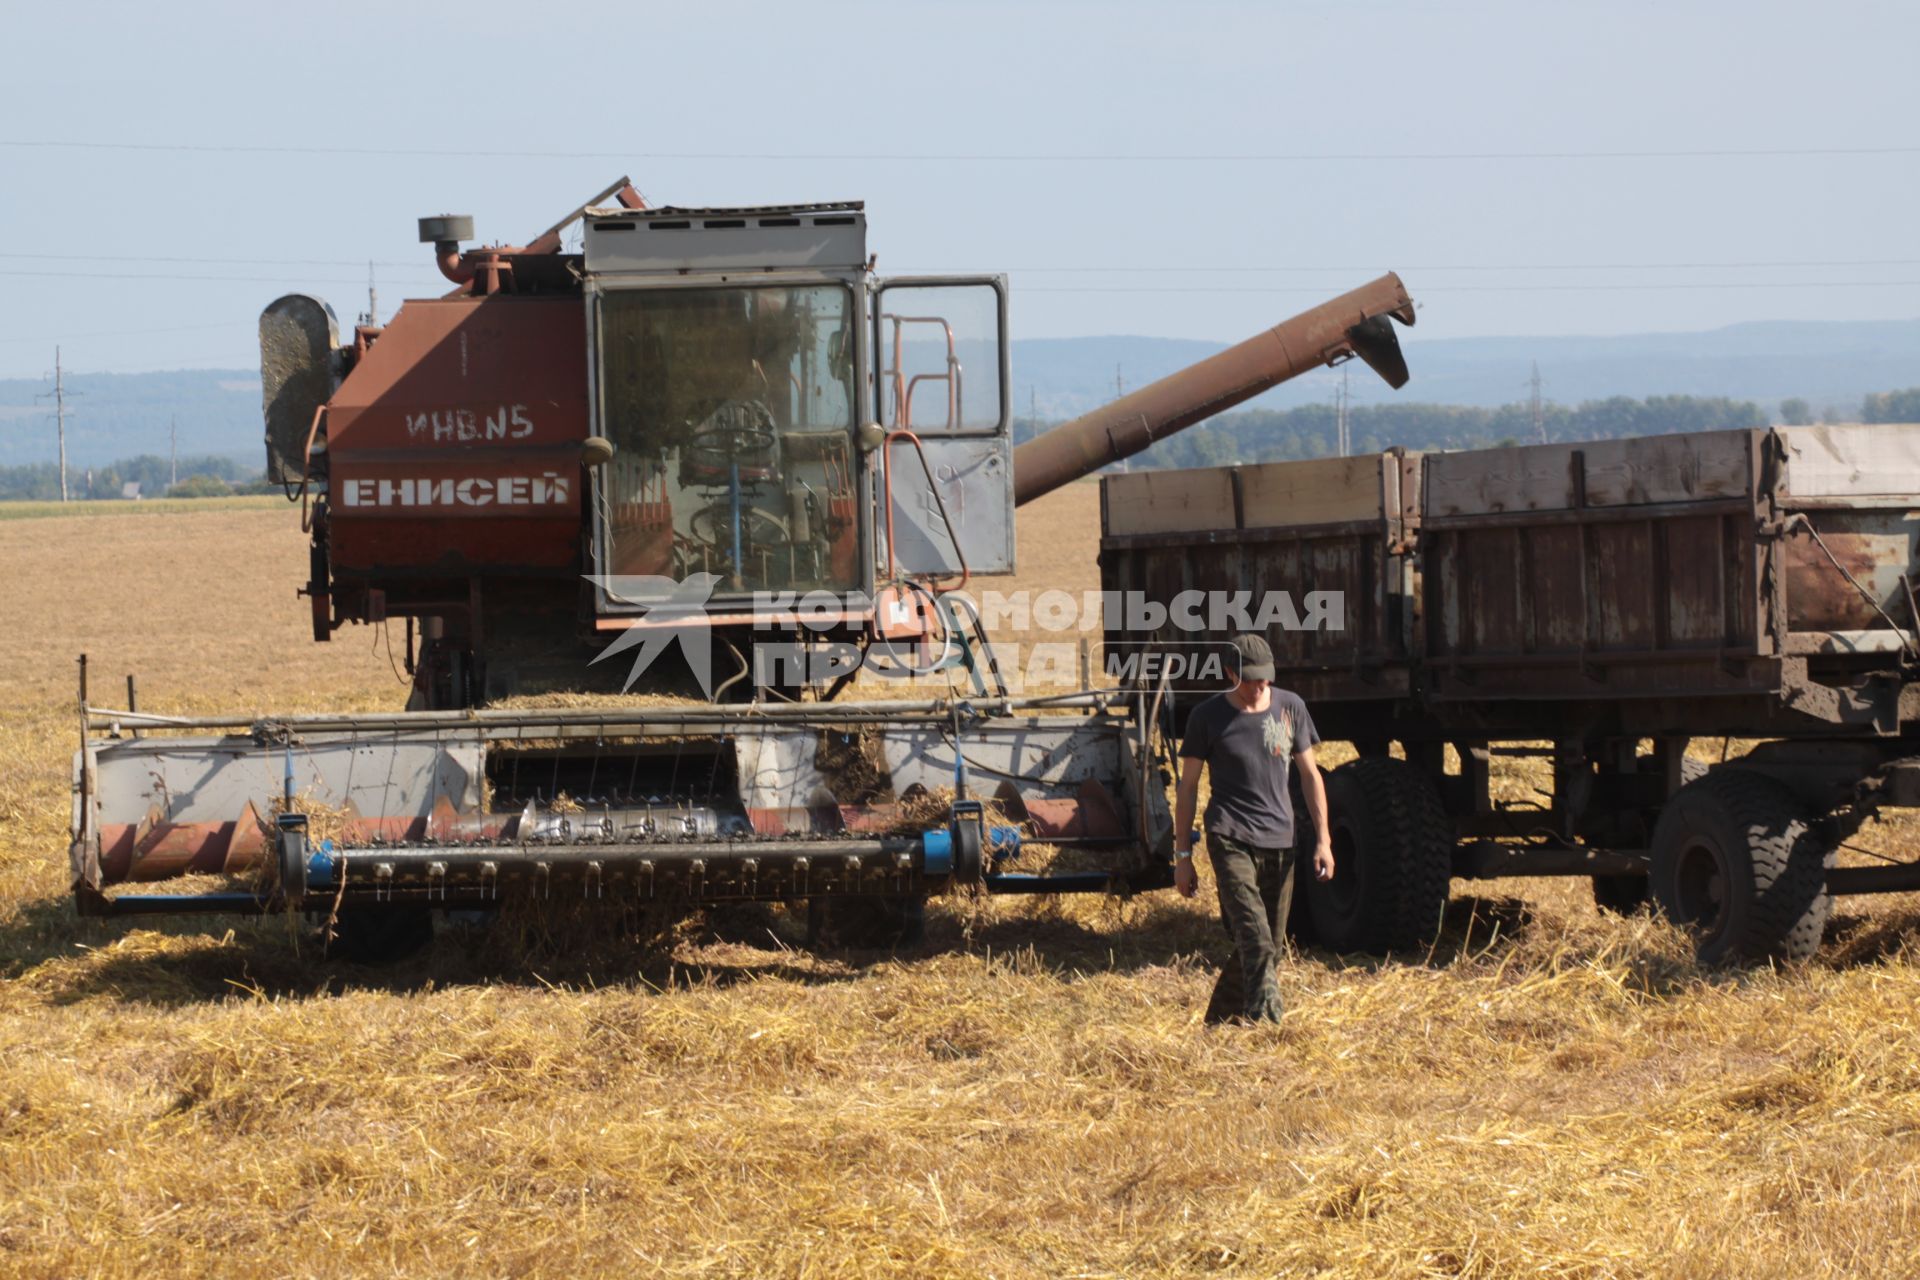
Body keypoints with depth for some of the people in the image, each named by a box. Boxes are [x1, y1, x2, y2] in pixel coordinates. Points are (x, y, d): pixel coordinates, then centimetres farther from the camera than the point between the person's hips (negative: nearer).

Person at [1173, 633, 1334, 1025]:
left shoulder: (1290, 708, 8)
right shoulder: (1208, 716, 1)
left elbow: (1310, 775, 14)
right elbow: (1188, 786, 6)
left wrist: (1323, 840, 8)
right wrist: (1182, 854, 4)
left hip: (1279, 843, 4)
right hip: (1231, 840, -4)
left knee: (1269, 944, 8)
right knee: (1255, 940, -21)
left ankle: (1219, 1021, 23)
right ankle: (1265, 1018, -29)